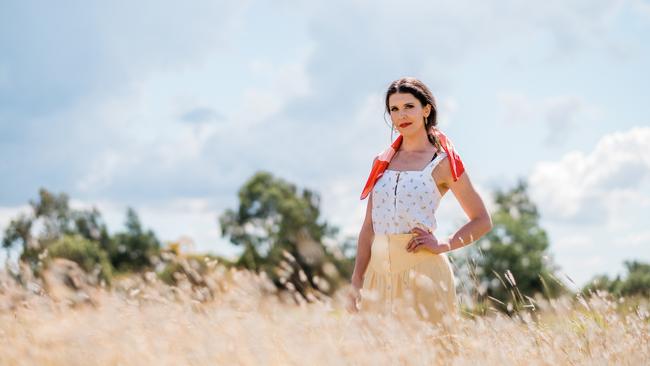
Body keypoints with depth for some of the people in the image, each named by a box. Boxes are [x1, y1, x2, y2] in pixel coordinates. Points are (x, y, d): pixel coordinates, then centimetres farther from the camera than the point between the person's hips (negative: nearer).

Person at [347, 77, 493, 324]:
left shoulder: (443, 163, 1)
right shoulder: (382, 162, 13)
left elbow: (482, 221, 4)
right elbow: (369, 227, 13)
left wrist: (443, 245, -9)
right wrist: (356, 282, 7)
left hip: (420, 269, -4)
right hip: (379, 271, 4)